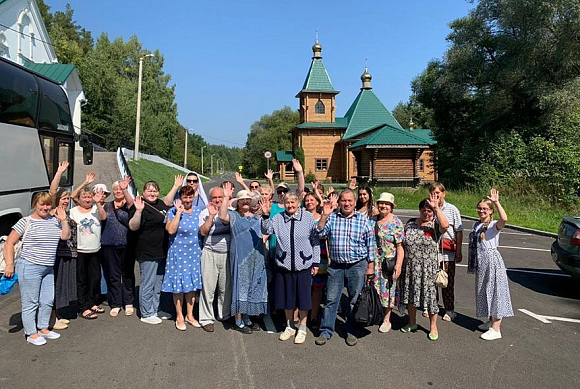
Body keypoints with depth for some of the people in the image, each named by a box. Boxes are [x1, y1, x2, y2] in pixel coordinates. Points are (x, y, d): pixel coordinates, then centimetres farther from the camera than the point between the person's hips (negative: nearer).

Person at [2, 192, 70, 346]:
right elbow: (9, 243, -7)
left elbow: (66, 236, 2)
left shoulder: (54, 221, 8)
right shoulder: (26, 222, -8)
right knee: (30, 302, 3)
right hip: (29, 267, -6)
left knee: (48, 300, 13)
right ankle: (31, 334, 15)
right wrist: (10, 264, -12)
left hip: (49, 268, 6)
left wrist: (63, 220, -7)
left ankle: (43, 328, 29)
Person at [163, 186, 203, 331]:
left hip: (194, 253, 3)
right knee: (178, 285, 3)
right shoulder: (173, 211, -6)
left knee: (192, 284, 11)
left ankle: (189, 315, 25)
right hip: (178, 253, -3)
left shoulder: (198, 211, 5)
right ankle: (179, 317, 19)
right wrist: (179, 212, -20)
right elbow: (171, 230, -22)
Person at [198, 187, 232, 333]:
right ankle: (206, 319, 10)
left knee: (226, 287, 9)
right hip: (210, 254, -2)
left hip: (228, 254, 2)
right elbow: (203, 232, -8)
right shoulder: (205, 213, 3)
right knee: (208, 287, 0)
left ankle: (225, 315, 26)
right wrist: (211, 215, -14)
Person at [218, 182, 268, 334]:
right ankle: (238, 321, 11)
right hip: (240, 257, -6)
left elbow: (264, 234, 23)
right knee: (240, 286, 0)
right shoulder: (233, 216, -2)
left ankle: (247, 318, 25)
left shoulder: (257, 217, 16)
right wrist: (226, 197, -28)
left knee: (252, 286, 11)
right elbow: (222, 216, -24)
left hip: (256, 258, 6)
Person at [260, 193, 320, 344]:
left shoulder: (308, 217, -4)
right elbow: (267, 231, -8)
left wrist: (316, 262, -1)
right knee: (287, 298, 14)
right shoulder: (278, 218, 2)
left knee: (303, 298, 8)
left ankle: (302, 329, 26)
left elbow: (315, 241, 0)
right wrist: (265, 215, -23)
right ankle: (290, 327, 33)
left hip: (303, 265, -2)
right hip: (284, 265, 2)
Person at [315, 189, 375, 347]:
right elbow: (319, 233, -7)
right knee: (331, 299, 5)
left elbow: (370, 244, 5)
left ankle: (352, 332, 23)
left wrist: (371, 266, 2)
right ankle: (326, 331, 18)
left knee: (355, 301, 8)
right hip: (336, 266, 1)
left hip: (358, 266, 0)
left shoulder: (363, 219, 2)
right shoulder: (331, 218, 4)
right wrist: (324, 215, -15)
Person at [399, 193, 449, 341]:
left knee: (430, 295, 4)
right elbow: (402, 243, 12)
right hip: (410, 266, 4)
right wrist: (401, 260, 8)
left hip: (428, 267, -4)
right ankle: (412, 323, 32)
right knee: (410, 294, 14)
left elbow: (445, 225, -30)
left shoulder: (435, 225, -6)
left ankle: (433, 327, 22)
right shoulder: (410, 223, 6)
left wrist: (436, 207, -27)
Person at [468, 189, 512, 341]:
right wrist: (473, 264, 17)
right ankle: (491, 321, 32)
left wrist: (496, 202, -37)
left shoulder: (494, 225, -12)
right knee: (484, 292, 17)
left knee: (494, 291, -4)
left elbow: (504, 218, -37)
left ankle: (496, 329, 1)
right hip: (480, 262, 8)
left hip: (492, 261, -8)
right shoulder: (477, 225, 11)